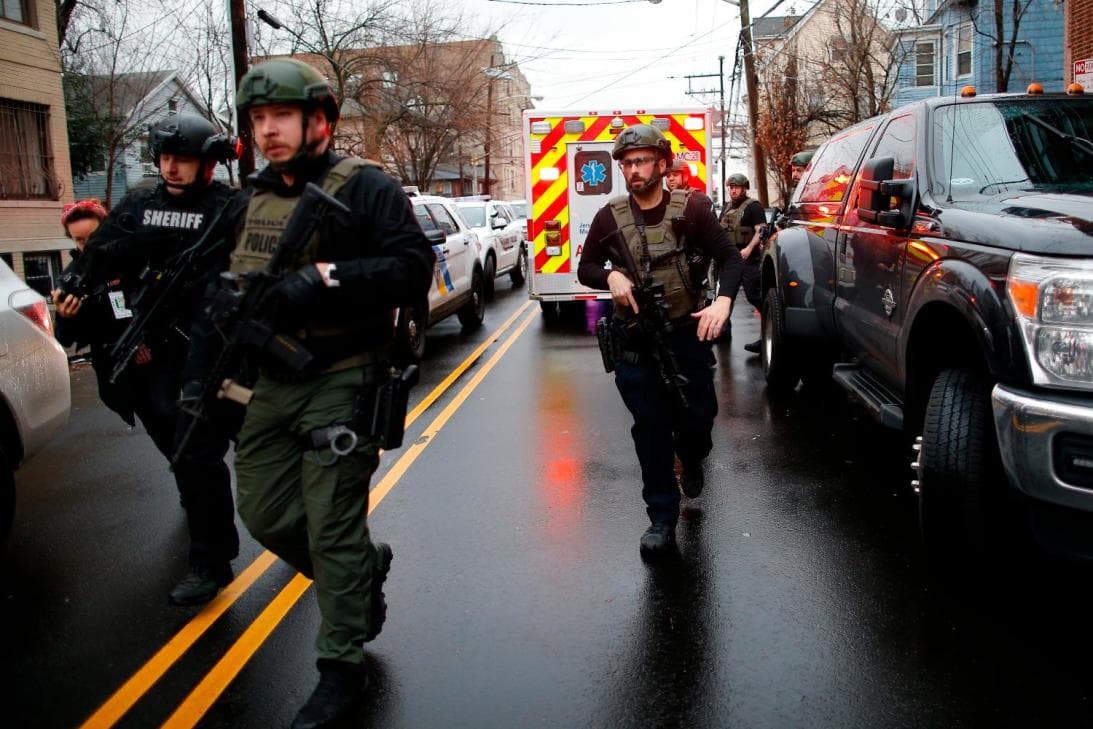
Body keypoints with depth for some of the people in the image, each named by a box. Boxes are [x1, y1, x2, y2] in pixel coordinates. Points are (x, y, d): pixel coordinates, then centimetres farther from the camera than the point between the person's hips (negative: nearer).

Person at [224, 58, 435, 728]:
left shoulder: (364, 187, -8)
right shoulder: (257, 196, 13)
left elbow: (414, 267, -18)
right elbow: (232, 275, 22)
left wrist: (327, 277, -28)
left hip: (339, 383, -7)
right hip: (271, 383, 7)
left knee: (332, 530, -2)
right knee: (267, 514, 13)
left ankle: (343, 669, 14)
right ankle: (367, 570, 38)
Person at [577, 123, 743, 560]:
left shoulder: (691, 210, -2)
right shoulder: (609, 217, 2)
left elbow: (729, 257, -2)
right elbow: (586, 268, 10)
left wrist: (723, 300, -21)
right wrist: (611, 278, -13)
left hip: (688, 333, 0)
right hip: (634, 343, 1)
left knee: (698, 415, 5)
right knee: (650, 430, 2)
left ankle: (692, 461, 43)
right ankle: (662, 519, 13)